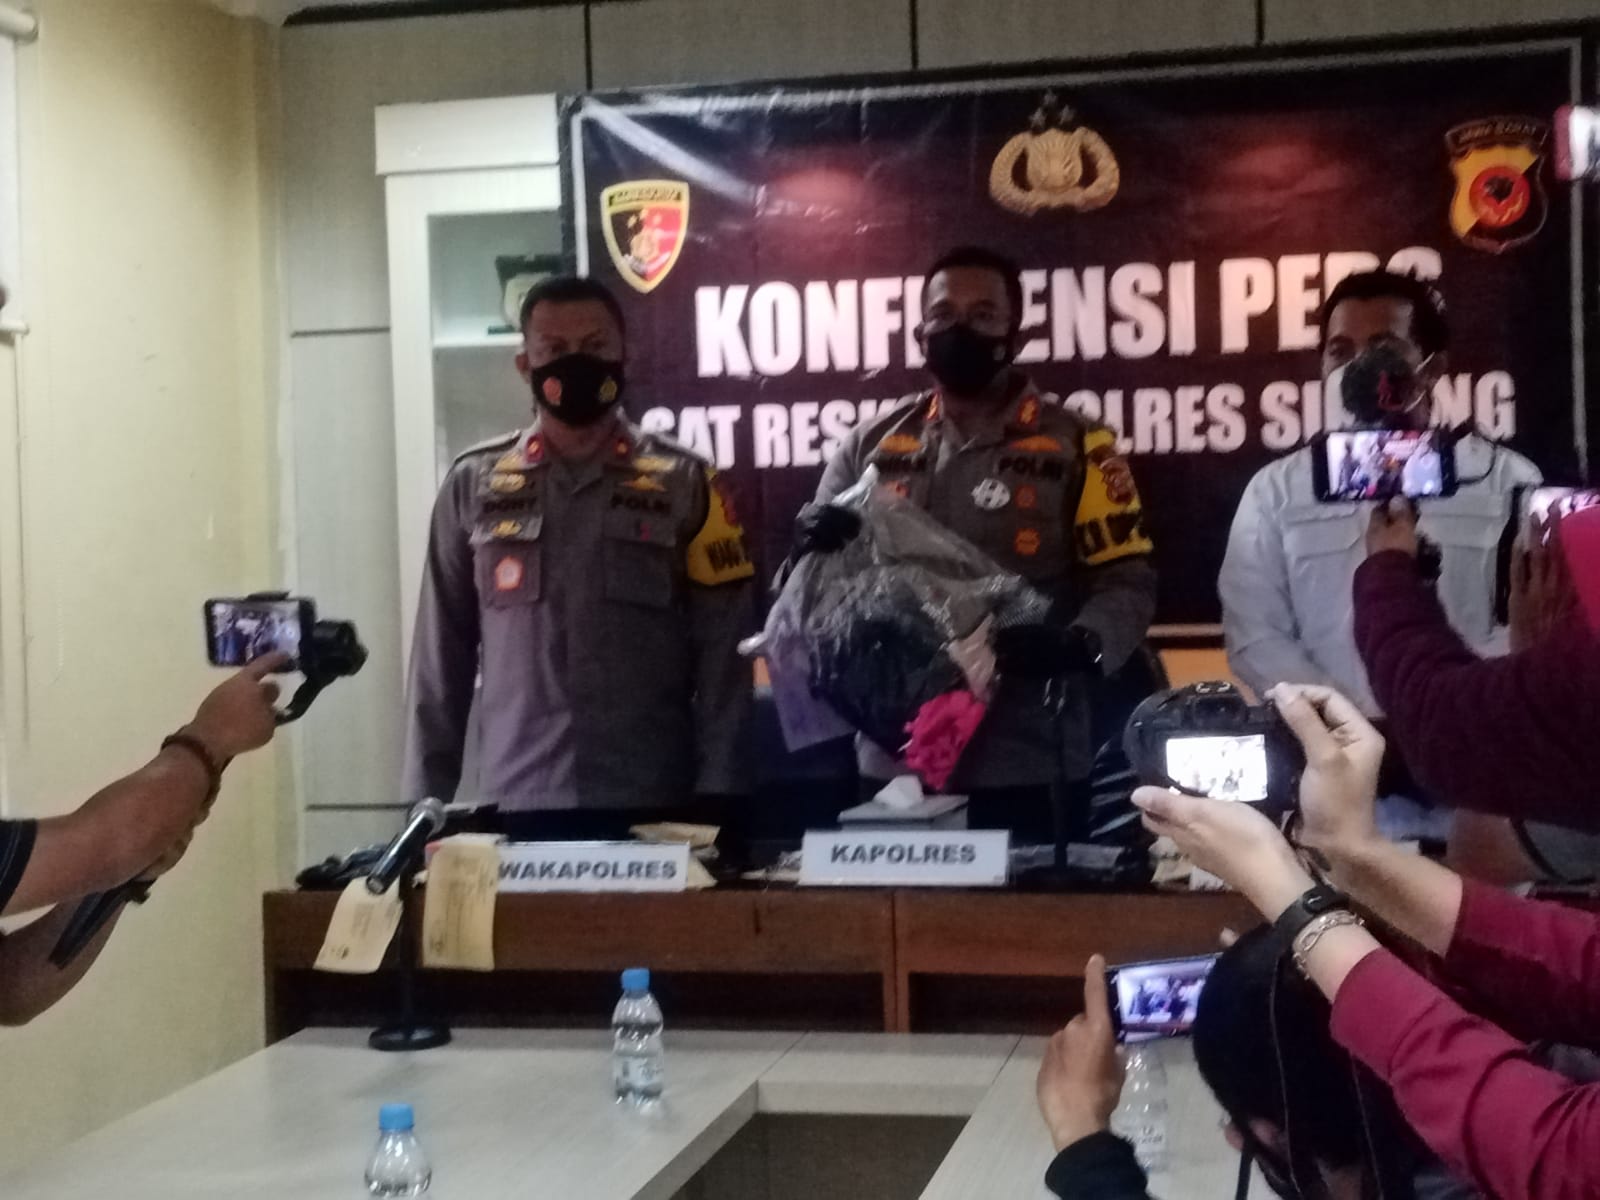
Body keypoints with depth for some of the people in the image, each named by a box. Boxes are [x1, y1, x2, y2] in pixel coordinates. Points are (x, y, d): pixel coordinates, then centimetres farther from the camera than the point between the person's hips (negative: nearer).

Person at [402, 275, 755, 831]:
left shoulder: (684, 482, 4)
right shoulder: (475, 484, 7)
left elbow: (721, 657, 1)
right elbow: (442, 652, 9)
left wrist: (716, 797, -5)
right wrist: (426, 795, 5)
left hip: (654, 804, -1)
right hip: (516, 805, 1)